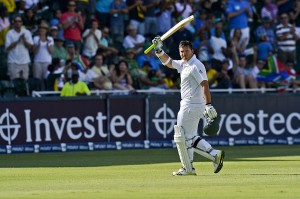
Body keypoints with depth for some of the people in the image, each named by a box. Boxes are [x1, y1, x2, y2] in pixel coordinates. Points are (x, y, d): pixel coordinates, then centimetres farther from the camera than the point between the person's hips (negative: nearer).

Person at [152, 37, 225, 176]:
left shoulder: (196, 65, -15)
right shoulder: (183, 64, 14)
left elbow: (205, 85, -23)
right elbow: (168, 62, 28)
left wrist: (208, 105, -31)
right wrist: (159, 50, 12)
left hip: (191, 106, -10)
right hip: (188, 105, 10)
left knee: (182, 137, -3)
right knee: (191, 137, 15)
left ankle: (187, 168, 5)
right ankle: (215, 154, 9)